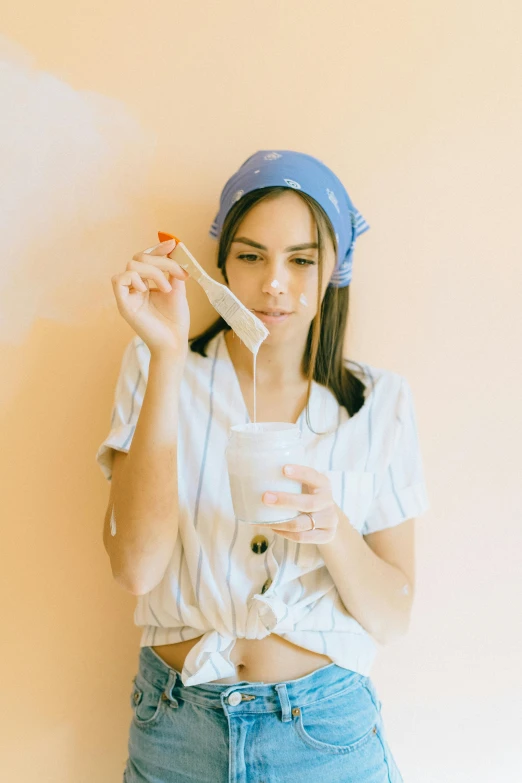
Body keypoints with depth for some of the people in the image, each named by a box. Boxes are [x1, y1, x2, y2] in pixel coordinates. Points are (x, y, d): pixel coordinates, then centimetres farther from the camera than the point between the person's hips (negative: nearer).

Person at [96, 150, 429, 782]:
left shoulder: (379, 401, -5)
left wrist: (332, 527, -25)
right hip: (177, 725, 0)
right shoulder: (155, 368, -7)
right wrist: (168, 356, -24)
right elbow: (135, 567, -20)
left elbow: (392, 617, -5)